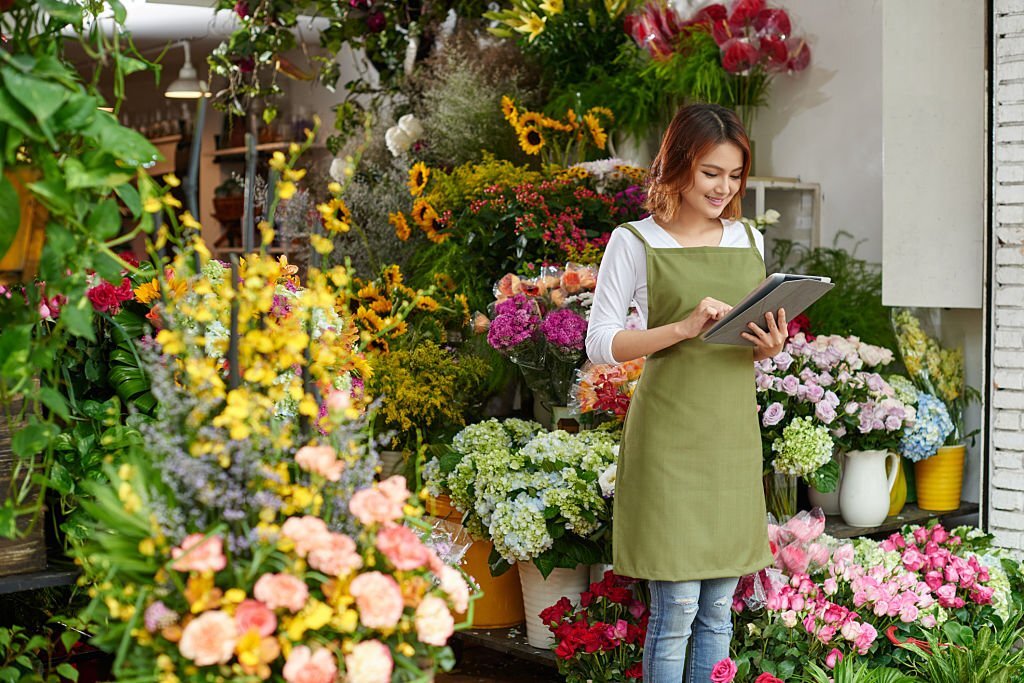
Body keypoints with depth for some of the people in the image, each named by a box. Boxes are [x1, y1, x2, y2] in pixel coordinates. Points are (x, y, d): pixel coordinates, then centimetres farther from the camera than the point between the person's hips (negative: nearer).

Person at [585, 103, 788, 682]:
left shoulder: (750, 241, 13)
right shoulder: (636, 243, -3)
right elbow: (600, 344, -8)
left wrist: (769, 348, -3)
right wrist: (684, 327, -19)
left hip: (734, 434, 5)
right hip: (669, 434, -5)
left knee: (719, 609, 10)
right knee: (676, 606, -4)